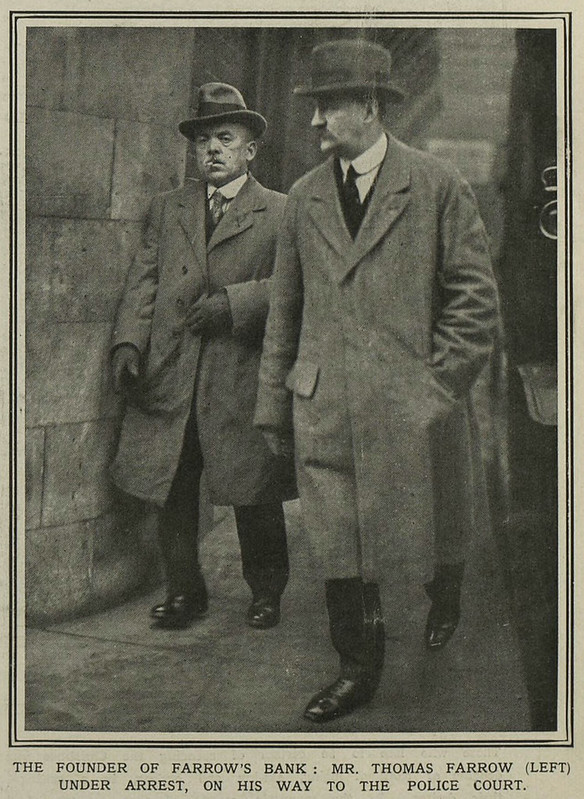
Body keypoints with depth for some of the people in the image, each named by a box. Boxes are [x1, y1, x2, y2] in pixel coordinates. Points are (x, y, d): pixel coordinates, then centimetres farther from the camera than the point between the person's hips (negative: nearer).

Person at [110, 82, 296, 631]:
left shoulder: (279, 212, 6)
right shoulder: (166, 209, 17)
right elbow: (143, 281, 9)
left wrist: (232, 302, -17)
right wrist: (128, 341, -6)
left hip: (243, 379, -3)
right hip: (169, 377, 3)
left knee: (254, 495, 6)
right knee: (172, 492, 6)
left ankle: (266, 592, 25)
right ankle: (184, 591, 24)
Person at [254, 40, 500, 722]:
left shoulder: (436, 185, -2)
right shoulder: (303, 198, 9)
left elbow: (474, 295, -1)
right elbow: (284, 309, 13)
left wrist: (438, 383, -6)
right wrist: (273, 402, 11)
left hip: (415, 405, -2)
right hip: (326, 407, 3)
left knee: (437, 527, 16)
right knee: (339, 545, 4)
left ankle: (445, 595, 49)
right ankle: (359, 669, 22)